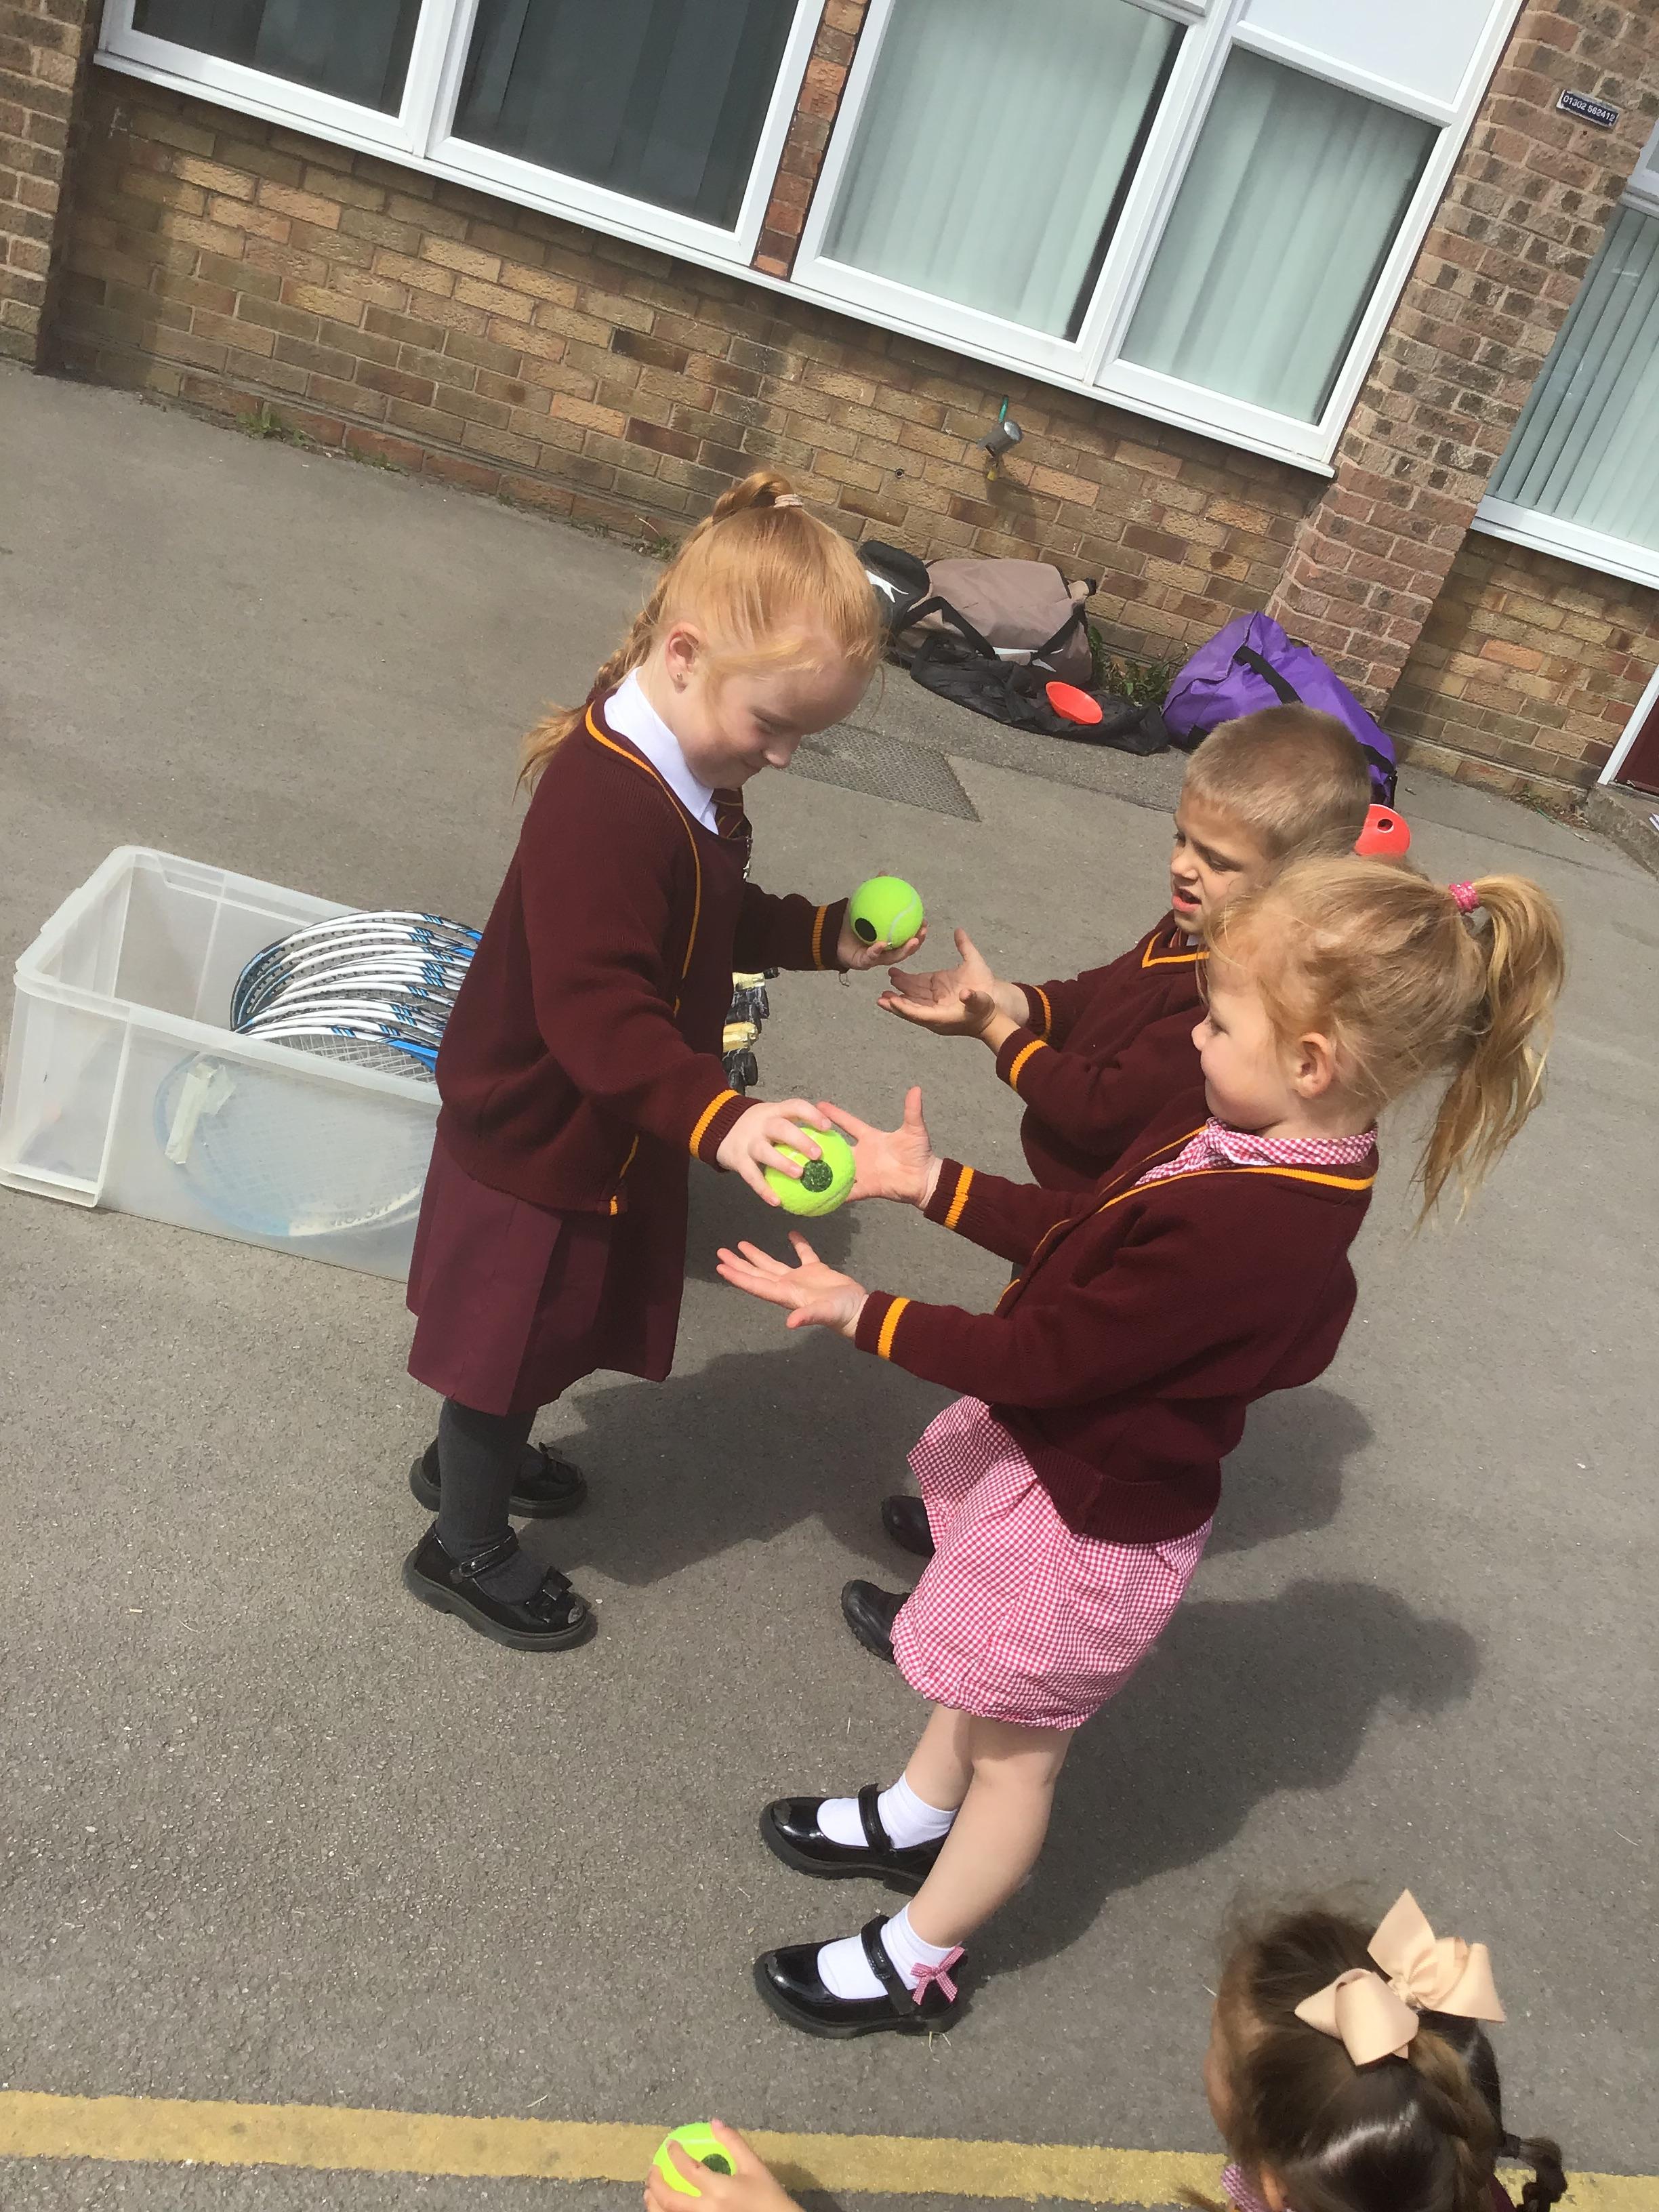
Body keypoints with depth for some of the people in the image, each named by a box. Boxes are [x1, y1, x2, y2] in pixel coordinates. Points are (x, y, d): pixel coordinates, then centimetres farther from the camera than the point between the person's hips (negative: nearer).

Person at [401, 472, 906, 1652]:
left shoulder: (689, 777, 0)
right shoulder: (605, 804, -33)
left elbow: (716, 921, 14)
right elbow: (597, 1018, -37)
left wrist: (824, 933, 0)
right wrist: (720, 1118, -46)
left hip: (608, 1134, 9)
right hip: (542, 1145, -9)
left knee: (558, 1327, 27)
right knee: (511, 1337, 11)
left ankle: (479, 1452, 53)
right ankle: (467, 1546, 35)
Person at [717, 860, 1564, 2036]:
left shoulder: (1237, 1234, -38)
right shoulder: (1248, 1145, -10)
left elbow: (1040, 1359, -30)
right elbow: (1078, 1233, 0)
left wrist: (858, 1311, -21)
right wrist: (928, 1180, -2)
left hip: (1091, 1520, -8)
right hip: (1068, 1457, 8)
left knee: (1016, 1752, 17)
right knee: (980, 1673, 31)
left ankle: (917, 1965, 42)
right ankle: (913, 1819, 59)